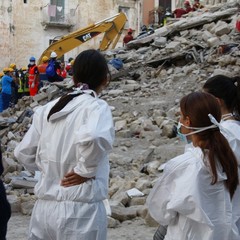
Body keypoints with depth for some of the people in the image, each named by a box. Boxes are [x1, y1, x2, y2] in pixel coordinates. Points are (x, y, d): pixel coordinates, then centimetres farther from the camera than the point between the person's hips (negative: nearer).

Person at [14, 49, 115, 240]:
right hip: (81, 210, -5)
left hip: (44, 207, 5)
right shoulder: (96, 106, -9)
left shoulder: (47, 109, 7)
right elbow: (92, 137, -31)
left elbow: (23, 153, 10)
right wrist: (85, 171, -16)